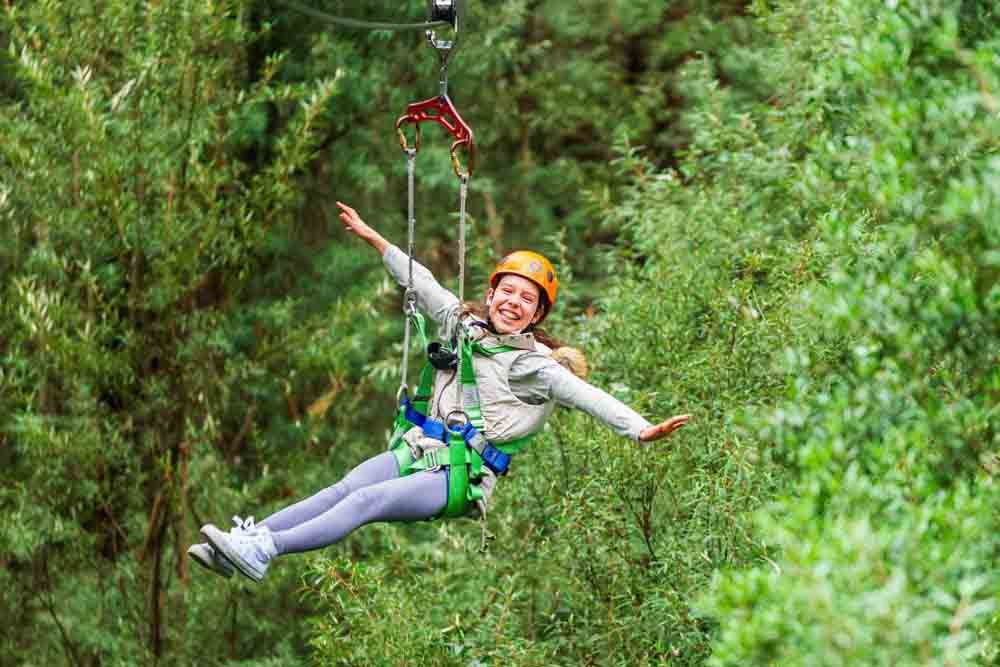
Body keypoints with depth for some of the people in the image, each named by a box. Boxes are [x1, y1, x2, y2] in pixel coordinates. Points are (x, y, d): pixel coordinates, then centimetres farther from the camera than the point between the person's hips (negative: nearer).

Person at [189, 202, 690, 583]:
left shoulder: (531, 363, -5)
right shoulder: (463, 324, 14)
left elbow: (582, 394, -16)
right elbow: (422, 283, 22)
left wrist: (640, 429, -29)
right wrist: (373, 238, 26)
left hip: (462, 476, -6)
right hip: (418, 449, 6)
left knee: (367, 500, -26)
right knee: (344, 488, -18)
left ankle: (266, 550, -40)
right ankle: (247, 538, -31)